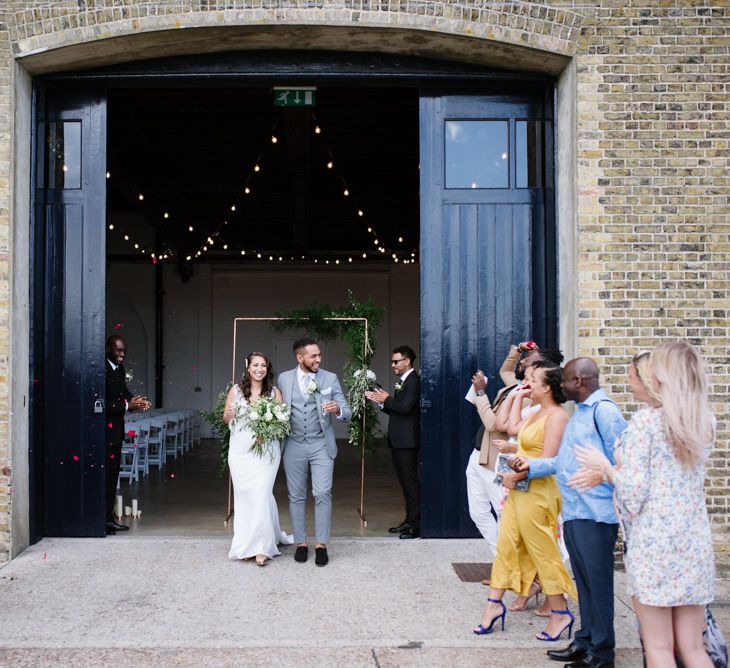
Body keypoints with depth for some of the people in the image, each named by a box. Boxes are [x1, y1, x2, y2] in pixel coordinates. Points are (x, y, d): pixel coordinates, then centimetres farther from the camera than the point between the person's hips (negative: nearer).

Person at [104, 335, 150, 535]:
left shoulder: (120, 369, 10)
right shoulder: (103, 370, -19)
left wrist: (137, 401, 1)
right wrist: (127, 405, -21)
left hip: (116, 430, 10)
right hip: (105, 430, -10)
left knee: (113, 474, 14)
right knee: (104, 475, -6)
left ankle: (108, 517, 23)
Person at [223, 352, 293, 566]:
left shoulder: (274, 392, 4)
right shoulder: (236, 390, 5)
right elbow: (225, 418, 12)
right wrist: (230, 414, -10)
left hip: (266, 450, -2)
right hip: (240, 450, 2)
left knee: (261, 494, -9)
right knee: (244, 495, 5)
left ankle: (261, 547, -4)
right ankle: (246, 542, 22)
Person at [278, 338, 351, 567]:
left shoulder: (330, 378, 1)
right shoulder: (284, 379, 4)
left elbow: (347, 412, 0)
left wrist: (337, 410, -22)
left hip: (321, 445, -1)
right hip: (294, 446, 1)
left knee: (323, 494, -8)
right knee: (296, 496, 7)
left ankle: (321, 545, 1)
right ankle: (301, 543, 18)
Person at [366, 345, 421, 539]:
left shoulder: (413, 381, -12)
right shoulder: (403, 381, 17)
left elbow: (405, 407, -23)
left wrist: (387, 399, -10)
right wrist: (381, 402, 5)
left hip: (407, 441, -10)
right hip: (399, 441, 10)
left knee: (410, 482, -6)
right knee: (405, 481, 14)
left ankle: (416, 525, -2)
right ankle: (410, 521, 21)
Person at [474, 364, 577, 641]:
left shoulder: (556, 416, -17)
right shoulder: (538, 413, 13)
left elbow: (548, 460, -22)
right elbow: (515, 427, 27)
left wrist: (516, 475, -17)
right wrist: (518, 397, 23)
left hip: (537, 492, -10)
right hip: (518, 490, 10)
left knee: (542, 552, -1)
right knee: (506, 545, 10)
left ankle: (560, 613, 12)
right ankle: (495, 603, 18)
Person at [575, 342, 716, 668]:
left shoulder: (645, 420, -10)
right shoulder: (706, 422, 8)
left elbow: (633, 491, -12)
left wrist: (604, 465, 5)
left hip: (654, 542, -5)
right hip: (695, 542, 6)